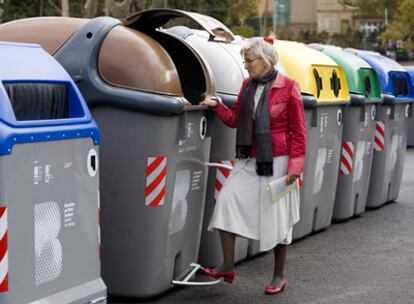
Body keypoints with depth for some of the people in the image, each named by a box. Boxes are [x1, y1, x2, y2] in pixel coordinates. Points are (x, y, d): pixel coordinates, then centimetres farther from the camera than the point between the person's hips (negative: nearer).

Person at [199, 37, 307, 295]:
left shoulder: (288, 87, -10)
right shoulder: (248, 85, 8)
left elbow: (298, 131, -8)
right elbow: (235, 119, 16)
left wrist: (295, 166, -12)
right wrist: (217, 106, 0)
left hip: (276, 162, -5)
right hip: (249, 161, 5)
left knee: (277, 217, 4)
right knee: (227, 199, -11)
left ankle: (279, 275, 20)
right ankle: (228, 266, -3)